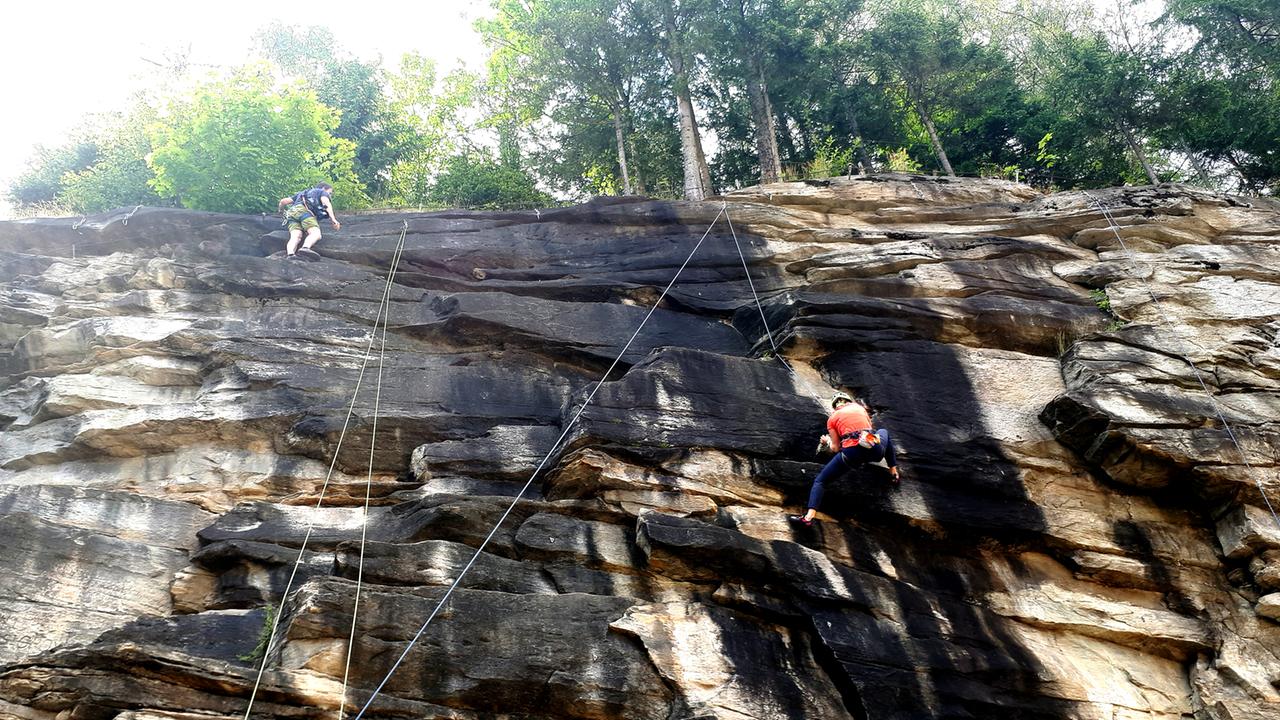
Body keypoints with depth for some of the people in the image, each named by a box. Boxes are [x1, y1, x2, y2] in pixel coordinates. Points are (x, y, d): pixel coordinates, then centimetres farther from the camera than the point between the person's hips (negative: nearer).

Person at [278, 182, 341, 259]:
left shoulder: (302, 193, 43)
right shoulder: (322, 192, 26)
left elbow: (283, 201, 38)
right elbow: (326, 203, 3)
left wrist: (281, 209, 60)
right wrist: (333, 219, -10)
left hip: (291, 213, 6)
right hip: (303, 210, -6)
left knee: (296, 237, -19)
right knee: (316, 234, -25)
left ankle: (290, 254, -50)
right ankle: (305, 248, -56)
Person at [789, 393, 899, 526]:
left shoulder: (832, 418, 15)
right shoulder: (860, 407, 23)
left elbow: (835, 448, 15)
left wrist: (828, 441, 35)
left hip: (851, 453, -3)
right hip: (874, 450, 3)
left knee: (819, 481, 8)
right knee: (883, 432, 39)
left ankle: (809, 517, -14)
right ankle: (893, 470, 36)